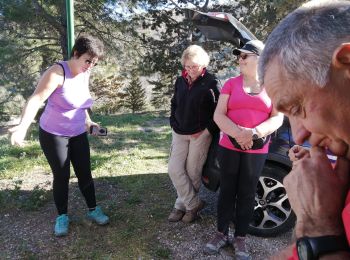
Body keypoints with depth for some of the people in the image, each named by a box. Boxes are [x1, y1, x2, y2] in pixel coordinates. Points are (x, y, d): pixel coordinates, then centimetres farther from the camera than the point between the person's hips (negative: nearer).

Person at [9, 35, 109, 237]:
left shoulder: (85, 75, 0)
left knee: (85, 174, 10)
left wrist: (87, 120, 16)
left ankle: (93, 210, 27)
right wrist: (24, 126, -45)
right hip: (54, 135, -5)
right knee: (62, 177, 4)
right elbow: (36, 99, -32)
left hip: (78, 134, 5)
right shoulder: (58, 72, -21)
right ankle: (62, 216, 23)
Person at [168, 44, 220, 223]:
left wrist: (206, 130, -14)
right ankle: (194, 204, 13)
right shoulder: (180, 81, 7)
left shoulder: (210, 83, -10)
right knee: (174, 169, 0)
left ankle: (182, 205, 22)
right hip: (180, 133, 6)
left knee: (192, 172, 4)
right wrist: (174, 124, 7)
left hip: (200, 134, -5)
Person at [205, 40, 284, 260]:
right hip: (229, 146, 1)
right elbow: (218, 115, -3)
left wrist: (254, 133, -19)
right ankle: (221, 234, 22)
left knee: (247, 194, 7)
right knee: (227, 190, 8)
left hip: (257, 150, -1)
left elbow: (278, 118, -3)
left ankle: (240, 238, 21)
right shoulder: (231, 84, 4)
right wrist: (237, 133, -19)